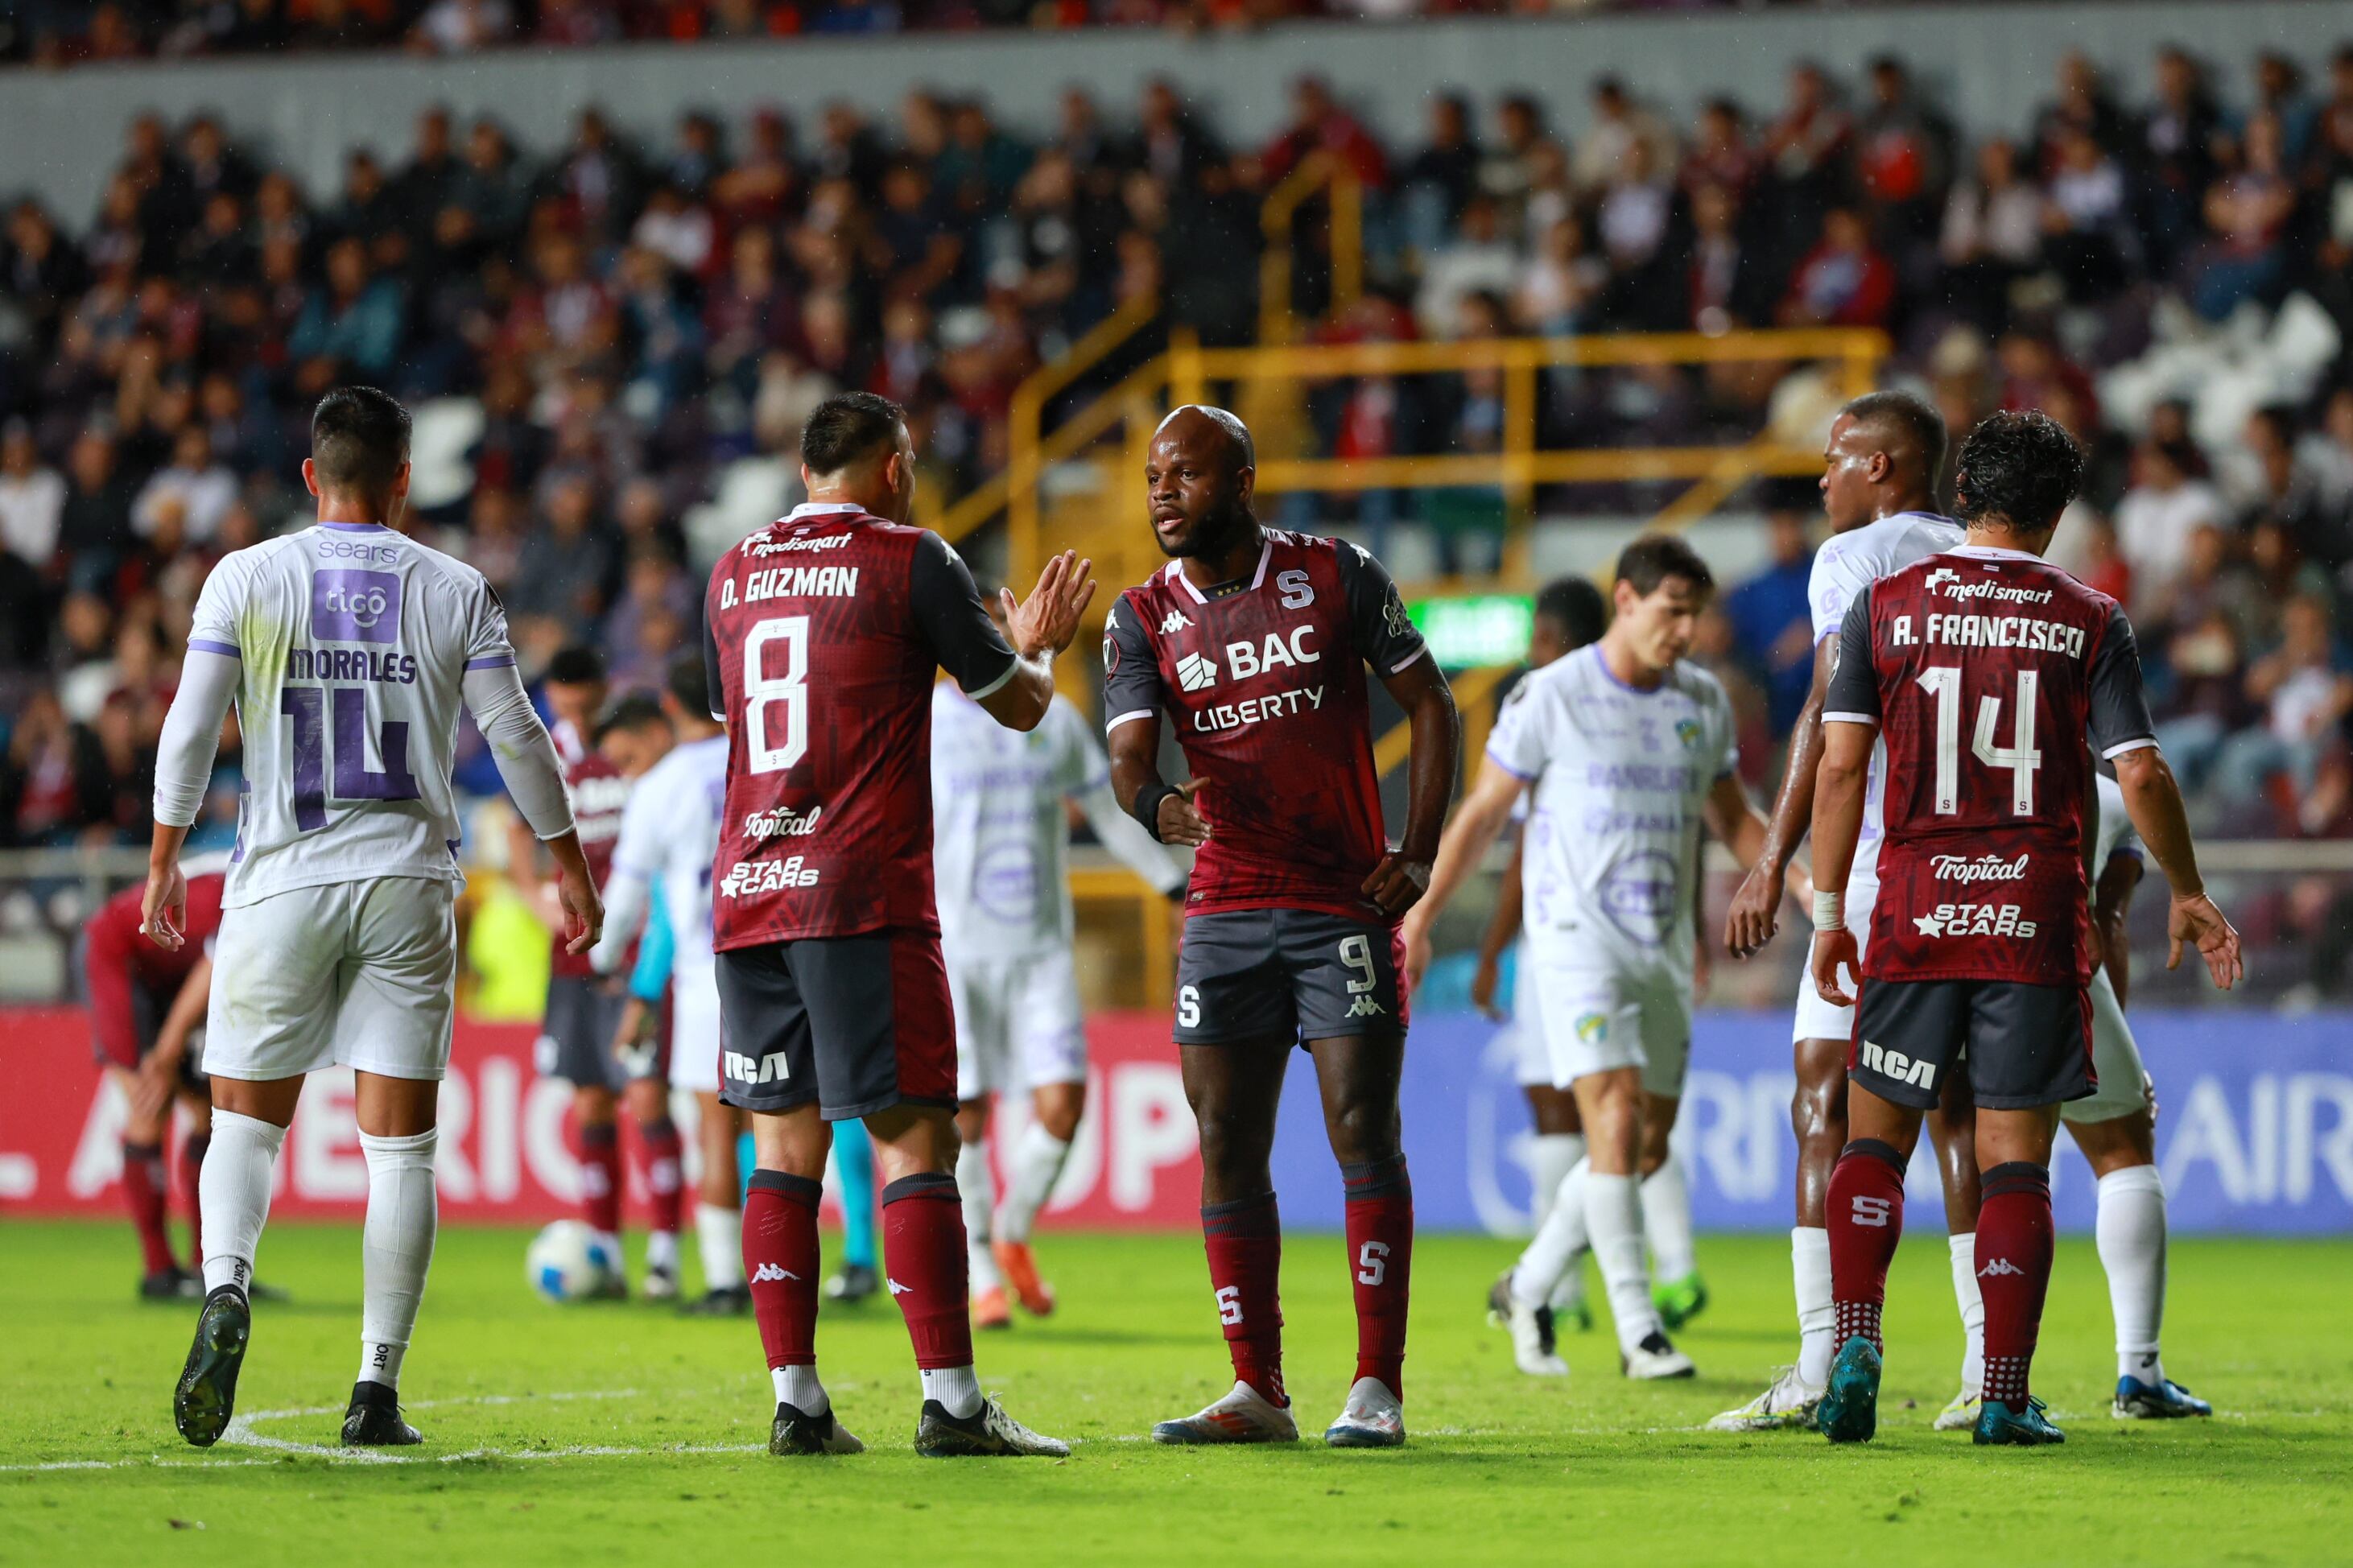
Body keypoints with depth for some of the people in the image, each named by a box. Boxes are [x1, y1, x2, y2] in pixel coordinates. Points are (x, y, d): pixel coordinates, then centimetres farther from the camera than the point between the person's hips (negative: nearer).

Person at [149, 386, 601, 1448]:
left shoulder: (248, 579, 1)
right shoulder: (455, 591, 3)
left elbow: (190, 730, -3)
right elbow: (516, 737, 4)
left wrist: (163, 864, 7)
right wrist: (569, 865, 15)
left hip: (282, 882, 0)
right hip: (408, 881, 0)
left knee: (247, 1118, 10)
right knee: (400, 1143, 3)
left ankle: (225, 1290, -19)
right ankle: (378, 1390, -2)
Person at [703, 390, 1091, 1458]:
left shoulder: (733, 574, 14)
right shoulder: (910, 561, -2)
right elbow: (1019, 705, 5)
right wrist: (1037, 646, 29)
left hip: (748, 891, 5)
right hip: (863, 899, -5)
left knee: (784, 1141, 8)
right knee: (913, 1138, -4)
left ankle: (795, 1400, 4)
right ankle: (950, 1402, -8)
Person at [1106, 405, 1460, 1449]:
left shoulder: (1338, 577, 0)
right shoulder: (1143, 619, 5)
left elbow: (1429, 705, 6)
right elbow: (1129, 756, -7)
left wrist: (1418, 855, -4)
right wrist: (1157, 804, -32)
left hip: (1344, 903, -3)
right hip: (1224, 912, 3)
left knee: (1364, 1133, -8)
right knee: (1227, 1149, 1)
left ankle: (1377, 1388, -6)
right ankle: (1258, 1391, 8)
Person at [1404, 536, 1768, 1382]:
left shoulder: (1704, 701, 8)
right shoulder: (1551, 697, -6)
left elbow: (1733, 819, 19)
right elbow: (1482, 812, 0)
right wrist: (1420, 916, -2)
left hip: (1664, 950, 6)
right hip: (1578, 936, -6)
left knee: (1649, 1146, 7)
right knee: (1616, 1119, -17)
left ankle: (1527, 1290, 24)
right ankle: (1638, 1330, -16)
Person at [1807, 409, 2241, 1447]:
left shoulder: (1885, 608, 2)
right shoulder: (2091, 622, 1)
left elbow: (1840, 767, -2)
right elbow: (2140, 776, -2)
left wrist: (1828, 912, 4)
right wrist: (2187, 896, 12)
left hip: (1915, 911, 0)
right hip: (2038, 920, 0)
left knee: (1875, 1137, 10)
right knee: (2015, 1158, 3)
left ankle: (1856, 1339, -9)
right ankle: (2006, 1395, -1)